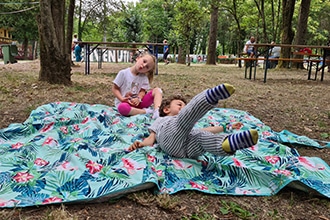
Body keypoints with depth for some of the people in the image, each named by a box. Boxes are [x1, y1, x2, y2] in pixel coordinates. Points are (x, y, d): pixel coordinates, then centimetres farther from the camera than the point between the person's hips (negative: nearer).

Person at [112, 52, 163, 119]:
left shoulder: (144, 77, 5)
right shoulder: (123, 73, -7)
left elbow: (142, 91, -2)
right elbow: (115, 88, -4)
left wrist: (138, 99, -25)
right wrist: (122, 99, -20)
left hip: (138, 102, 4)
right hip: (124, 102, -4)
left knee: (157, 90, -10)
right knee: (122, 107, -43)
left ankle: (156, 111, -32)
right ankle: (145, 111, -27)